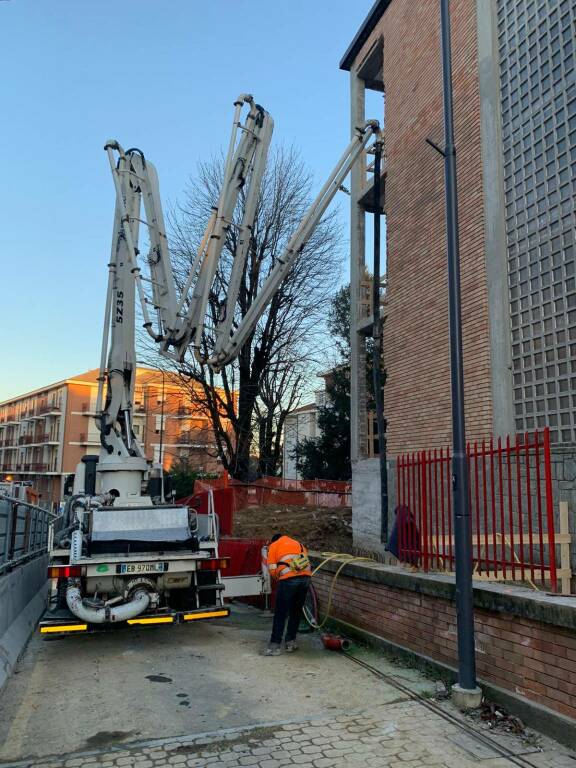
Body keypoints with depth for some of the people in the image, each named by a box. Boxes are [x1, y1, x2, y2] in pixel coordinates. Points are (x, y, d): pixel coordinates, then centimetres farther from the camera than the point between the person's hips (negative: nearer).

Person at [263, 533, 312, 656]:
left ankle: (275, 646, 6)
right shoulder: (298, 543, 31)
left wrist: (278, 580, 25)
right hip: (306, 577, 4)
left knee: (280, 614, 5)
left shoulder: (273, 546, 19)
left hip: (289, 579, -4)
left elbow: (272, 570, 8)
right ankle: (290, 642, 23)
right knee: (296, 612, 18)